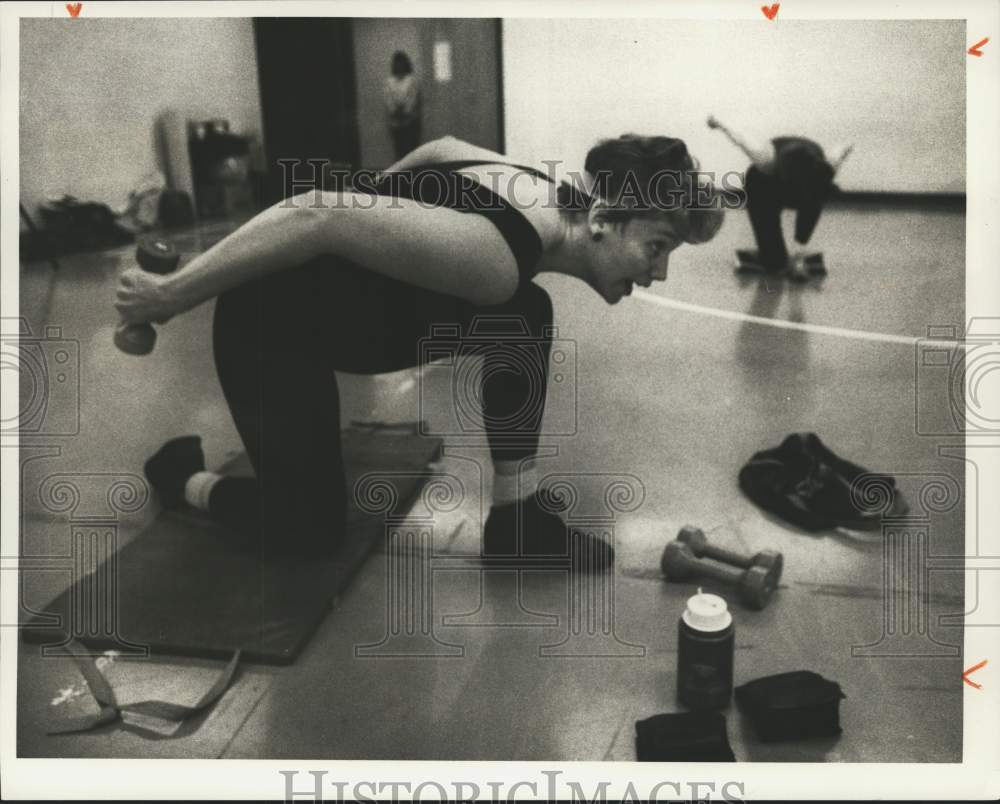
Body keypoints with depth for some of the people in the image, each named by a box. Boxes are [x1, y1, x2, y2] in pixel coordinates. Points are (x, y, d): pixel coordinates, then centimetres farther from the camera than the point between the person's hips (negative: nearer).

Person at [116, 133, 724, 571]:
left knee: (526, 317, -8)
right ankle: (186, 476, 28)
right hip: (271, 319, -8)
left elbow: (444, 147, 11)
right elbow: (320, 216, -35)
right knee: (312, 532, 0)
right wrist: (172, 294, -28)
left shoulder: (550, 201, -6)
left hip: (352, 311, 9)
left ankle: (519, 517, 2)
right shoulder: (497, 260, -34)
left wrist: (377, 192, 26)